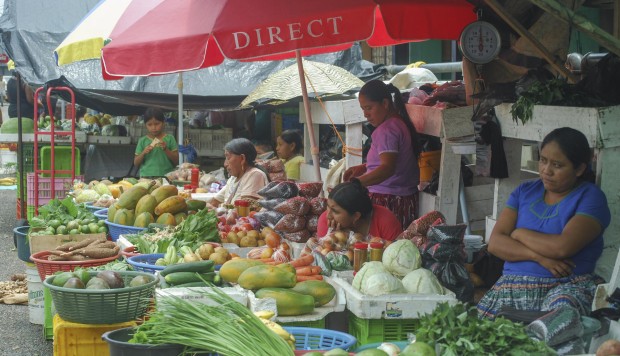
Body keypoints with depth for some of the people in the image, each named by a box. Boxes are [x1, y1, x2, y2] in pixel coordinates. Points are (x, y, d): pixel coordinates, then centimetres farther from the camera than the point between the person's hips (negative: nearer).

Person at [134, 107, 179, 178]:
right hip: (146, 177, 1)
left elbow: (176, 161, 2)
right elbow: (136, 163, 9)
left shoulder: (170, 139, 4)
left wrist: (166, 149, -11)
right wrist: (143, 153, -7)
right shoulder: (143, 141, 8)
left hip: (166, 176, -1)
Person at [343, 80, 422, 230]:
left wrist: (355, 183, -38)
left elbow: (387, 168, -28)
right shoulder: (400, 123, 15)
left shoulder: (386, 130, -15)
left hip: (387, 201, -10)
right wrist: (363, 168, 16)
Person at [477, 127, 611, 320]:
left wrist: (519, 233, 1)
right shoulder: (525, 191, 16)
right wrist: (539, 257, -10)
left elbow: (562, 247, -15)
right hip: (511, 287, 3)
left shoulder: (590, 197, 1)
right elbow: (494, 243, 5)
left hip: (566, 287, -3)